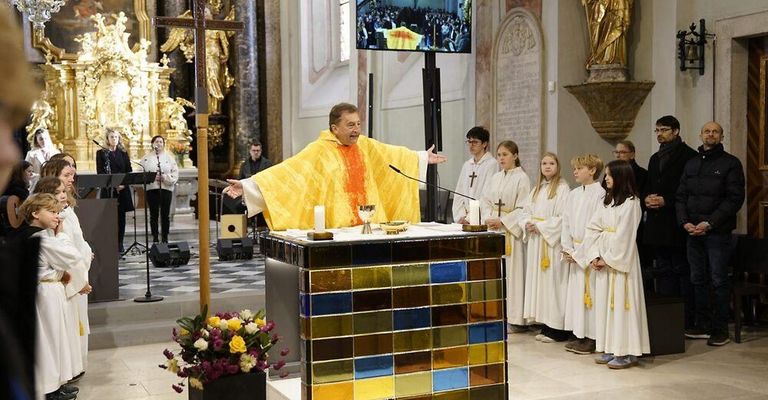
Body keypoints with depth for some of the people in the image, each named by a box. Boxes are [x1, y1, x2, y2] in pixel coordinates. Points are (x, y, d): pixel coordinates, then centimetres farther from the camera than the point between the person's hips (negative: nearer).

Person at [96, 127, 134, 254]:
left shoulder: (123, 153, 12)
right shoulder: (101, 153, 3)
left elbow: (129, 171, 8)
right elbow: (100, 172, -4)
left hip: (123, 190, 3)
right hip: (108, 190, -3)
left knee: (121, 217, 4)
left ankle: (120, 244, 10)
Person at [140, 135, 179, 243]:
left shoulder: (169, 157, 9)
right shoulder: (146, 158, 8)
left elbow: (175, 172, 4)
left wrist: (166, 177, -13)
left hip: (166, 188, 0)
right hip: (151, 188, 0)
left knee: (165, 214, 1)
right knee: (153, 214, 2)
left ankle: (165, 238, 8)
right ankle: (155, 238, 8)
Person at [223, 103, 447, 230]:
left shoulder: (365, 145, 7)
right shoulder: (319, 151, -10)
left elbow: (392, 155, 24)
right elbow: (285, 170, -18)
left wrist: (422, 157, 33)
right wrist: (247, 186, -28)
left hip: (371, 224, 5)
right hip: (336, 228, -5)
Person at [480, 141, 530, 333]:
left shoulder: (522, 178, -5)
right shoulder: (495, 178, 13)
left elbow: (522, 208, -10)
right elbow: (485, 201, 12)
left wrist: (502, 221, -16)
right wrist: (488, 218, -5)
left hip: (511, 230, -6)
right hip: (492, 229, 6)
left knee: (511, 272, -5)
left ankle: (514, 318, 1)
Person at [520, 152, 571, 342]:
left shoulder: (562, 188, -8)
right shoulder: (537, 189, 15)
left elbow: (563, 217, -15)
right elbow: (526, 211, 16)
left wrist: (540, 226, -14)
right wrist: (527, 224, -5)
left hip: (553, 241, -7)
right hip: (535, 241, 7)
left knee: (553, 280, -6)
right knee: (538, 280, 8)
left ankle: (557, 329, 1)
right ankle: (546, 325, 14)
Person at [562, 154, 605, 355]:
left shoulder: (600, 194, -12)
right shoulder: (573, 195, 11)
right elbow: (566, 223, 12)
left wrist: (580, 252, -15)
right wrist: (567, 248, 1)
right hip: (575, 252, 8)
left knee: (590, 292, -3)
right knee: (575, 291, 10)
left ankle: (591, 338, 5)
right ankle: (579, 335, 20)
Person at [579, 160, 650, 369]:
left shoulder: (631, 202, -9)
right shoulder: (607, 201, 14)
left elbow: (624, 236, -15)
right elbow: (593, 229, 8)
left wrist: (608, 258, -13)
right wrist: (594, 256, -3)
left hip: (621, 257, -7)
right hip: (604, 259, 8)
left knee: (621, 301, -4)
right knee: (605, 301, 9)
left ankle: (626, 352, 2)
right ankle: (610, 349, 16)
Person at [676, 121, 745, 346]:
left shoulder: (730, 163, -1)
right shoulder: (691, 164, 16)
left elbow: (735, 199, -8)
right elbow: (681, 196, 14)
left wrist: (709, 223, -15)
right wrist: (685, 222, -3)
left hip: (718, 233, -5)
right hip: (693, 232, 5)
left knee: (719, 281, -2)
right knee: (698, 280, 9)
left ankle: (720, 329, 5)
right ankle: (703, 325, 18)